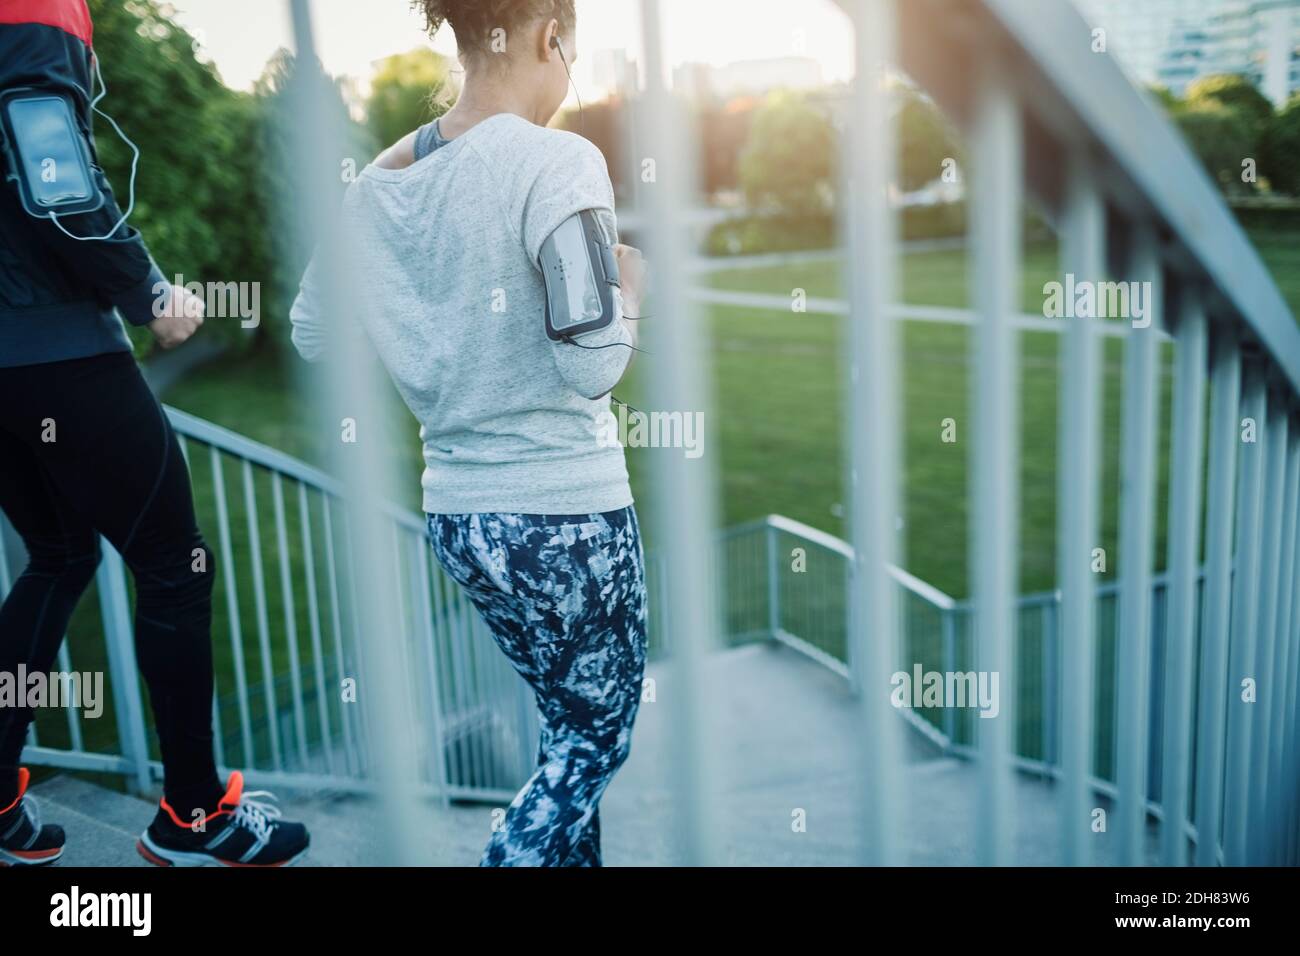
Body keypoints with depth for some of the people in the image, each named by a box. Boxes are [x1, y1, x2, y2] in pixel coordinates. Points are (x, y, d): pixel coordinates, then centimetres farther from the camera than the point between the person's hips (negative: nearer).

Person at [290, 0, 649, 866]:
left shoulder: (382, 182, 3)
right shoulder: (558, 161, -17)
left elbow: (313, 333, 11)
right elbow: (593, 365, -22)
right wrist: (632, 287, -2)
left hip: (457, 516, 7)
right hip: (565, 512, -6)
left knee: (571, 726, 24)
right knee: (595, 738, 14)